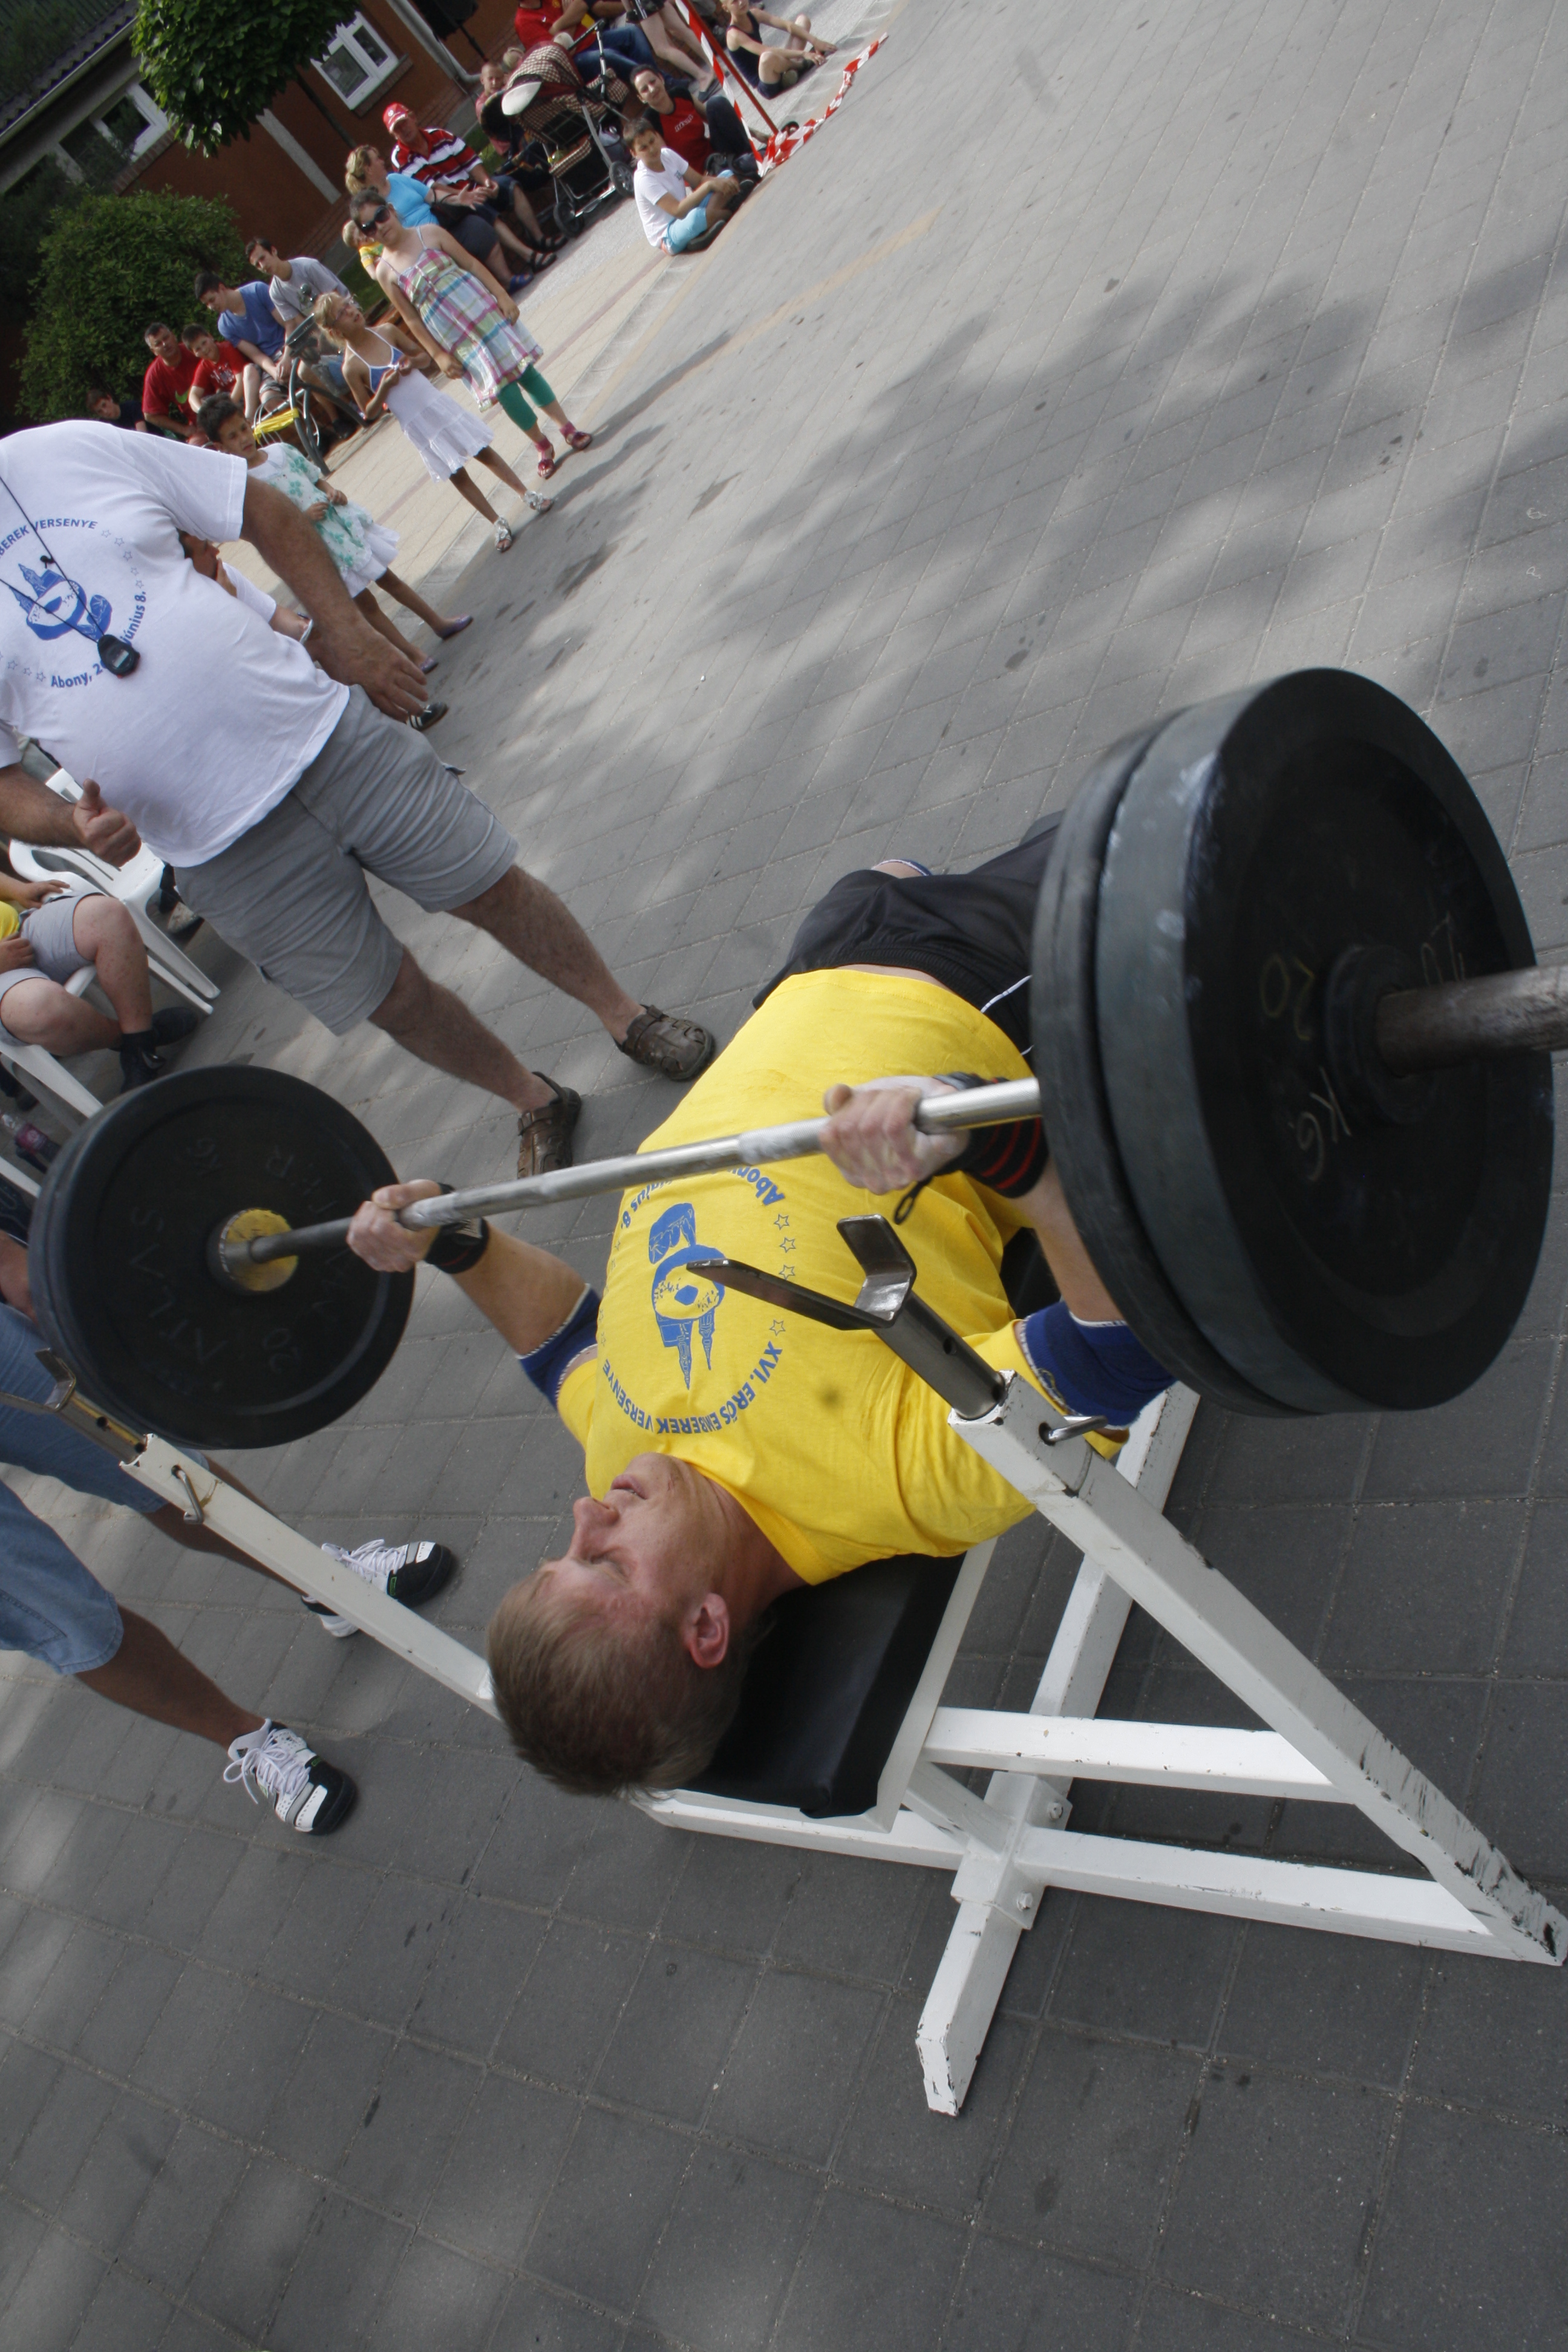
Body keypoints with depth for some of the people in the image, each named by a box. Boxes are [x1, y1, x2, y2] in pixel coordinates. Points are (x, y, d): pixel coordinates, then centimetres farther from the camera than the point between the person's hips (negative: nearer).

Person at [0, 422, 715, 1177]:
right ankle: (535, 1103, 30)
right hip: (225, 851, -1)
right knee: (393, 999, 6)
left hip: (327, 733, 1)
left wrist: (348, 632, 0)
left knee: (493, 889, 5)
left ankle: (625, 1015, 30)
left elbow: (265, 510, 8)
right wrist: (71, 824, -21)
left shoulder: (69, 450, -1)